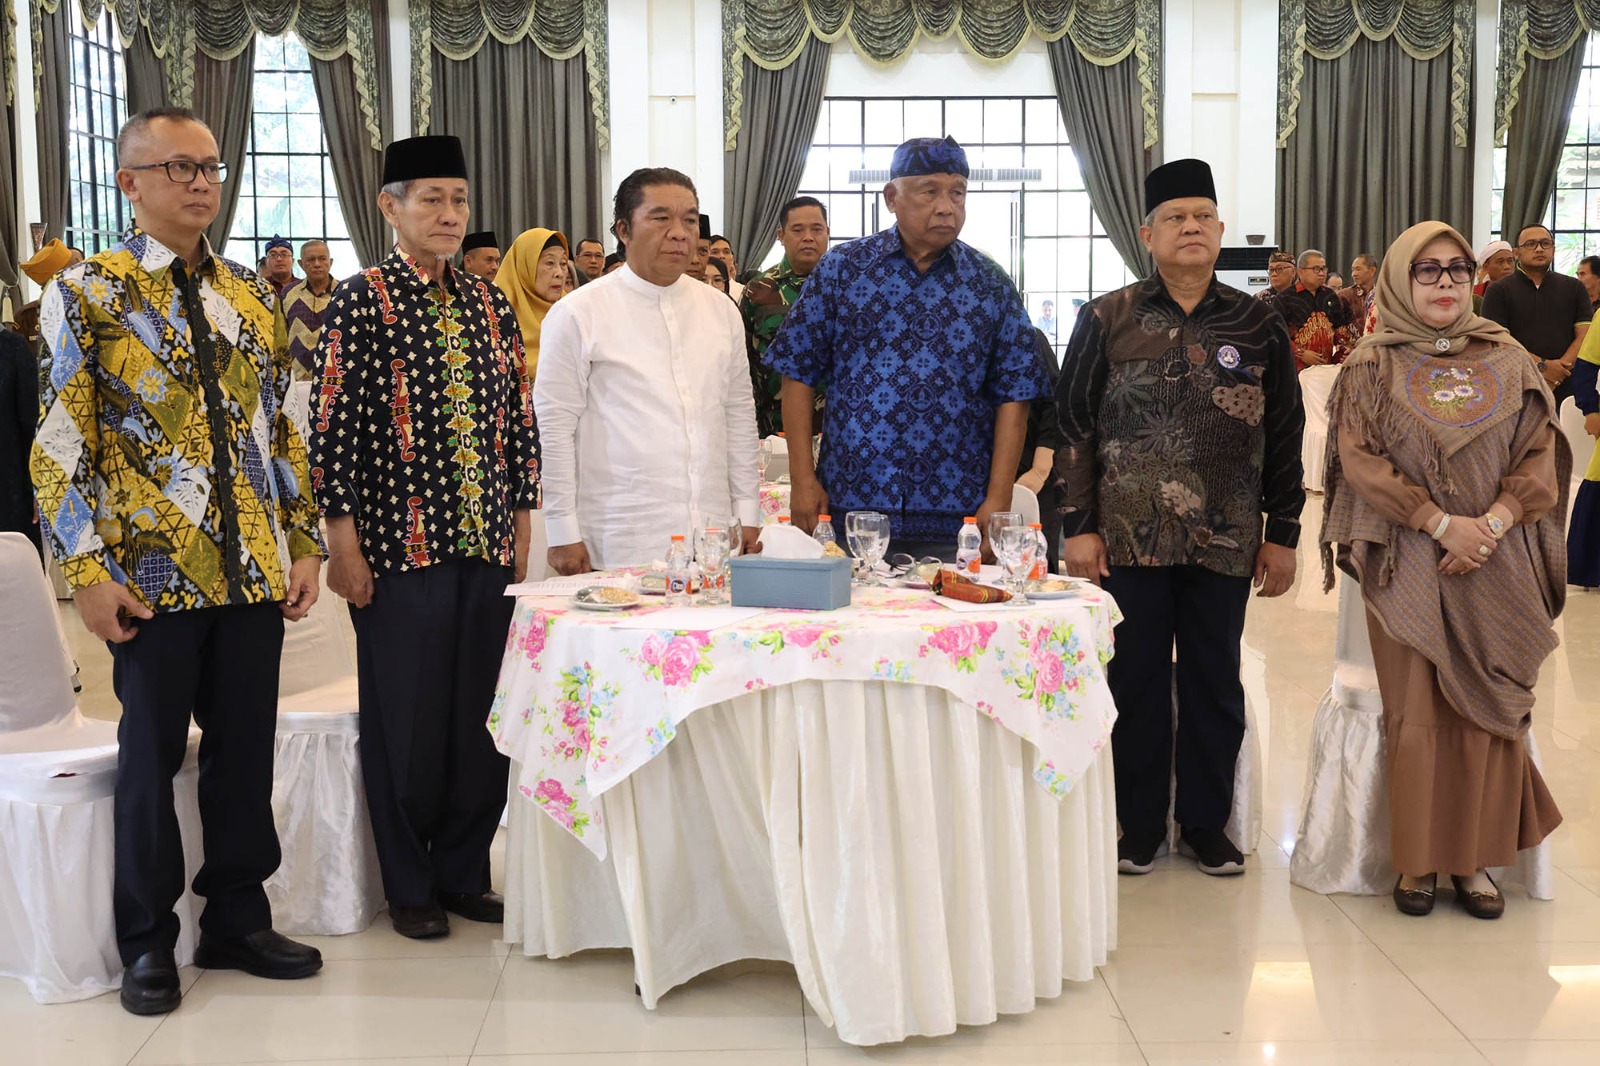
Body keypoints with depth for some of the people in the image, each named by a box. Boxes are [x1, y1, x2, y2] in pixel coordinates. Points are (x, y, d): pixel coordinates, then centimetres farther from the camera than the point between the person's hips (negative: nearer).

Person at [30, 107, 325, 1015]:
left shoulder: (252, 294, 11)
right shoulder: (86, 293, -3)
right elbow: (63, 443, -6)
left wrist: (305, 541, 7)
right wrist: (86, 569, -12)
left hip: (257, 567, 4)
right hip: (154, 571, -4)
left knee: (247, 745, 11)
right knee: (153, 753, 7)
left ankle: (237, 920, 27)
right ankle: (149, 942, 24)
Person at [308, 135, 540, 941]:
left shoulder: (489, 302, 11)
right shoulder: (361, 301, -4)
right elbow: (332, 426, -7)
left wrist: (521, 524, 10)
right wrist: (342, 541, -10)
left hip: (486, 544, 5)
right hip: (399, 544, -5)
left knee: (483, 717, 10)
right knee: (407, 721, 4)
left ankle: (464, 874, 25)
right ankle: (410, 888, 20)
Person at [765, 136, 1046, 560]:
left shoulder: (991, 284, 5)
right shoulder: (841, 269, 3)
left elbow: (1013, 394, 3)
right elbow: (799, 374, 4)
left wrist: (998, 499, -5)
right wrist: (802, 478, -2)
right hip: (851, 505, 0)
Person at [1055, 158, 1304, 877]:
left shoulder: (1259, 327, 5)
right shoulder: (1107, 320, 1)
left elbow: (1284, 439, 8)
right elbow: (1074, 426, 1)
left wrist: (1282, 536, 5)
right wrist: (1077, 526, -5)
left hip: (1225, 543, 1)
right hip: (1129, 539, -1)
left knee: (1214, 685, 10)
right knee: (1135, 683, 7)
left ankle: (1207, 825, 24)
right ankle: (1138, 828, 20)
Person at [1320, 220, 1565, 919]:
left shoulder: (1507, 360, 9)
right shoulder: (1372, 368, 3)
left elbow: (1540, 453, 4)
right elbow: (1360, 461, -6)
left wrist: (1492, 524, -11)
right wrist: (1442, 523, -15)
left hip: (1496, 566, 2)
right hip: (1408, 564, -2)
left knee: (1487, 709, 1)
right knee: (1416, 710, -2)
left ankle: (1475, 857, 12)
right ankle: (1418, 859, 8)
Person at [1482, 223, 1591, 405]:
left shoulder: (1574, 288, 14)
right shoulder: (1498, 291, 5)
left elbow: (1585, 336, 5)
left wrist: (1553, 379, -9)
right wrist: (1543, 366, -14)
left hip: (1564, 389, 2)